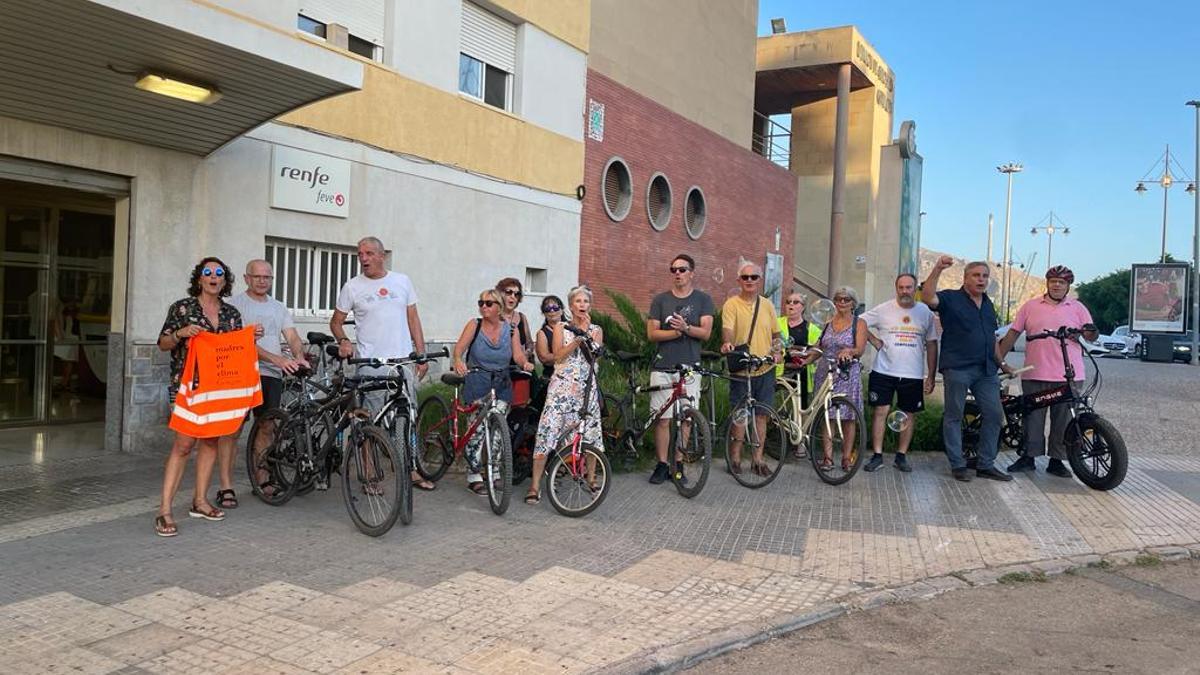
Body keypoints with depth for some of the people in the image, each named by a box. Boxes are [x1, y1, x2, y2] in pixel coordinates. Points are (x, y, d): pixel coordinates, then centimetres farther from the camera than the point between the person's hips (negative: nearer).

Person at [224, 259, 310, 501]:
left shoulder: (278, 308, 18)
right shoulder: (235, 304, -1)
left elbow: (292, 336, 8)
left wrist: (299, 356, -16)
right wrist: (276, 358, -24)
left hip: (272, 375, 5)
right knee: (231, 430, -7)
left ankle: (263, 481, 22)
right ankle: (226, 488, -5)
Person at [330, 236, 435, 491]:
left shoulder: (402, 281, 9)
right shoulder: (352, 286, 3)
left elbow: (413, 319, 11)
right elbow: (336, 321, 10)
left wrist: (422, 354, 6)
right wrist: (343, 341, -11)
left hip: (402, 362, 2)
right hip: (370, 364, -2)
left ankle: (412, 472, 15)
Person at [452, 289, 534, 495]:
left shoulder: (509, 328, 5)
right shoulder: (474, 325, -2)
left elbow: (518, 354, -2)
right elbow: (460, 347, -15)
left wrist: (525, 363, -24)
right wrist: (458, 360, -36)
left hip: (502, 384, 3)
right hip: (477, 383, -3)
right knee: (477, 429, -6)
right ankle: (474, 477, 3)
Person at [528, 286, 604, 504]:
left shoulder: (596, 330, 12)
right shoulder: (561, 327, 7)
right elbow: (558, 356, -6)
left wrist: (586, 330, -9)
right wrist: (578, 339, -15)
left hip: (587, 387, 2)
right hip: (562, 385, -2)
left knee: (591, 433, 4)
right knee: (547, 431, -10)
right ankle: (535, 484, -3)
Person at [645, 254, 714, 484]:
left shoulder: (703, 299, 7)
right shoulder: (660, 300, 8)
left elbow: (705, 332, -3)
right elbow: (652, 334, 1)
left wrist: (685, 327, -21)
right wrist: (677, 331, -13)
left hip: (689, 367, 0)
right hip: (663, 367, 0)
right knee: (663, 419, -1)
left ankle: (678, 465, 13)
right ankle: (662, 465, 8)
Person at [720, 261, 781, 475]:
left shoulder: (767, 305, 11)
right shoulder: (732, 304, -4)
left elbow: (776, 334, 19)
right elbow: (727, 328, -19)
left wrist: (776, 350, 1)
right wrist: (727, 343, -40)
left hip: (765, 369, 4)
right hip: (741, 369, -4)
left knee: (761, 415, 8)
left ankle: (757, 459, 18)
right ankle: (735, 457, 14)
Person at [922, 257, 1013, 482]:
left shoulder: (988, 304, 19)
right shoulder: (951, 299, -2)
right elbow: (928, 297, -24)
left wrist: (1001, 363, 23)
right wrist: (938, 269, -32)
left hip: (986, 370, 7)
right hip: (957, 369, -6)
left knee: (994, 415, 5)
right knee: (954, 416, 1)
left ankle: (986, 465, 16)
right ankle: (958, 465, 11)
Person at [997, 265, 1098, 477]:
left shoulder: (1077, 308, 10)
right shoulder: (1030, 306, 9)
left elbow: (1090, 336, 9)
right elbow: (1012, 334, 8)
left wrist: (1091, 332, -15)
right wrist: (998, 358, 3)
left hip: (1067, 376, 0)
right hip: (1035, 375, 0)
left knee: (1062, 420, 5)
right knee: (1033, 418, 4)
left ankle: (1057, 461, 15)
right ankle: (1028, 457, 14)